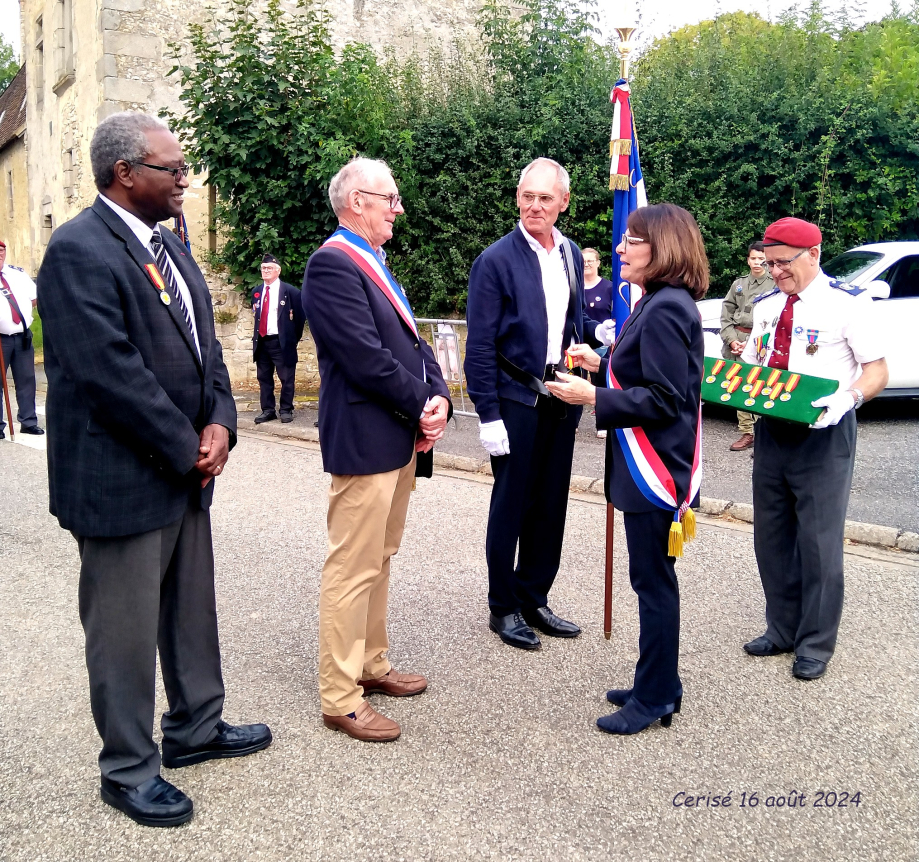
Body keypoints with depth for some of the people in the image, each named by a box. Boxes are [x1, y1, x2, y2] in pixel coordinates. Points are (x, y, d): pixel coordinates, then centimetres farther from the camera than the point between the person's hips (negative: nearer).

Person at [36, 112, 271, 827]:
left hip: (186, 471, 9)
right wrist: (187, 449, -16)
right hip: (122, 480, -9)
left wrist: (219, 424, -4)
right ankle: (129, 769, 23)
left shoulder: (168, 247, 12)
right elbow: (110, 373, -24)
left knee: (193, 612, 20)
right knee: (126, 630, 6)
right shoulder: (78, 251, -17)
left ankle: (196, 728, 38)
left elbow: (204, 344, 13)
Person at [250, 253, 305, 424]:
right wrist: (256, 336, 14)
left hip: (282, 342, -5)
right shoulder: (256, 292, 10)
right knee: (264, 378, 9)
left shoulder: (290, 291, -6)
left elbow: (300, 315, 0)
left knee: (286, 378, 1)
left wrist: (295, 337, 2)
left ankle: (286, 410, 11)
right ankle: (267, 410, 17)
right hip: (261, 342, 5)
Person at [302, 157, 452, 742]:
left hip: (402, 439, 10)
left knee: (379, 560, 18)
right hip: (364, 441, -10)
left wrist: (438, 399, -3)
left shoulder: (376, 264, 16)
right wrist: (422, 408, -11)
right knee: (353, 570, -3)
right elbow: (367, 357, -21)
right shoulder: (332, 264, -15)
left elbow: (413, 342, 14)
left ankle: (371, 665, 32)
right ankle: (340, 699, 8)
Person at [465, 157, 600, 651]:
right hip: (516, 400, -6)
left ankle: (534, 598, 28)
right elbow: (480, 345, -11)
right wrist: (488, 415, -15)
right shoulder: (497, 260, -10)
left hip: (560, 400, 6)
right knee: (511, 505, 4)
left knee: (550, 504, 12)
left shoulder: (571, 255, 9)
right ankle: (503, 608, 19)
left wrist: (599, 331, -2)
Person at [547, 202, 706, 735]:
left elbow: (664, 399, -23)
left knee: (654, 582, 1)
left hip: (657, 470, -10)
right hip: (647, 466, 10)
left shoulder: (665, 309, -19)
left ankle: (655, 697, 15)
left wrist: (593, 398, -19)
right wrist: (602, 363, 12)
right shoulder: (663, 303, 12)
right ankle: (658, 686, 30)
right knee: (654, 580, 18)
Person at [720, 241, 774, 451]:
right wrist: (731, 339, -2)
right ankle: (746, 433, 14)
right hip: (735, 341, 5)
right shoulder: (738, 284, 16)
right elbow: (726, 315, 13)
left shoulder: (775, 285, 2)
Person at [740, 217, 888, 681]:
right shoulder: (766, 306, 10)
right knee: (771, 536, 13)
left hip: (823, 435, -6)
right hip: (770, 431, 6)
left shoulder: (848, 303, -8)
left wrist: (847, 399, -28)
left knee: (819, 540, 1)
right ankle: (782, 630, 30)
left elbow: (877, 370, -9)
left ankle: (816, 644, 16)